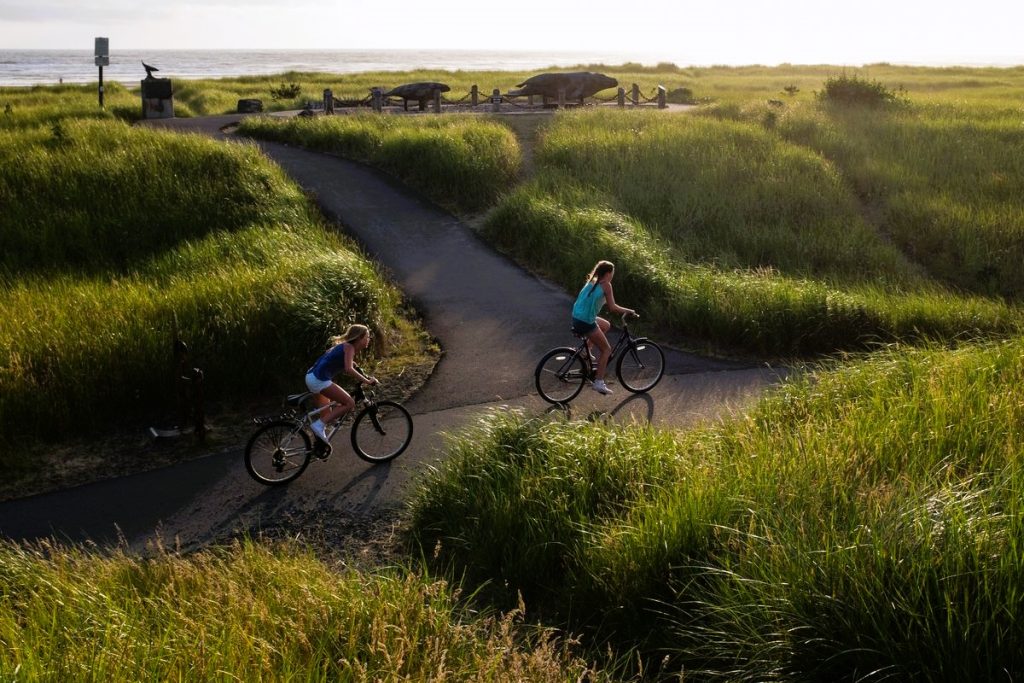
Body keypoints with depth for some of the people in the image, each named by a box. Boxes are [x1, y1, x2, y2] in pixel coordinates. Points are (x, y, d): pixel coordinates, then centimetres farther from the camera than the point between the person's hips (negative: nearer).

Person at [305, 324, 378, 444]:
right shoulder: (349, 348, -9)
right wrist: (366, 381, -18)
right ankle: (319, 425, -11)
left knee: (327, 415, 19)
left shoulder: (344, 346, 18)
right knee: (349, 403, -8)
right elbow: (349, 369, -24)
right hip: (320, 379, -10)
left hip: (311, 377, 10)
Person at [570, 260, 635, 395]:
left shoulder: (591, 281, 14)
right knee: (607, 349, 5)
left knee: (606, 325, 30)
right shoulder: (606, 285, -8)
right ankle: (598, 382, 0)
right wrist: (629, 310, 3)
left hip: (577, 317, 8)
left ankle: (587, 350, 22)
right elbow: (612, 308, -12)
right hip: (586, 322, -8)